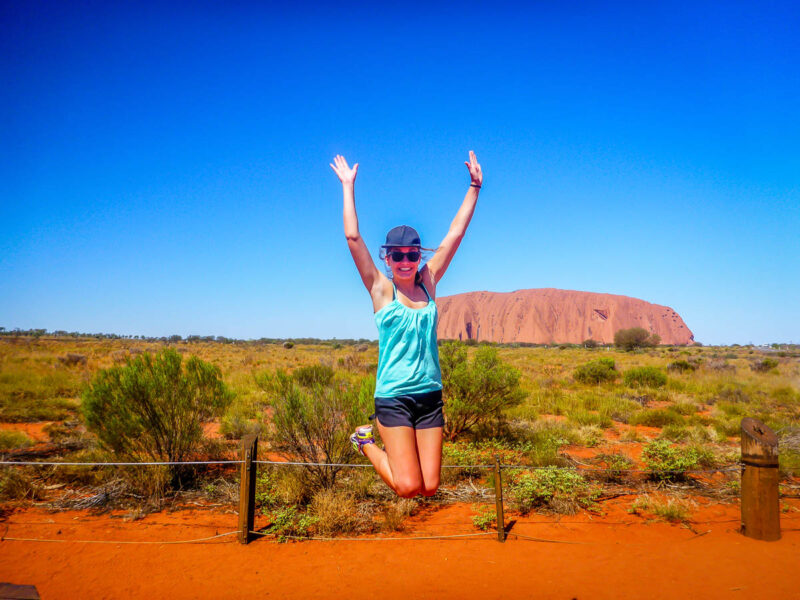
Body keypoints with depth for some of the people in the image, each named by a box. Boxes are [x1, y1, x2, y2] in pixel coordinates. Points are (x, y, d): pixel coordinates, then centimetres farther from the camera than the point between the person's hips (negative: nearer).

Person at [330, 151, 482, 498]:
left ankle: (391, 442, 32)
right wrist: (348, 187, -5)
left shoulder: (428, 284, 6)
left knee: (430, 487, 3)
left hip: (430, 395, 4)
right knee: (408, 486, -7)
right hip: (393, 397, -4)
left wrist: (474, 187, 10)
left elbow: (454, 235, 8)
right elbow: (353, 238, -9)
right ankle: (366, 440, 19)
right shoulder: (381, 290, -2)